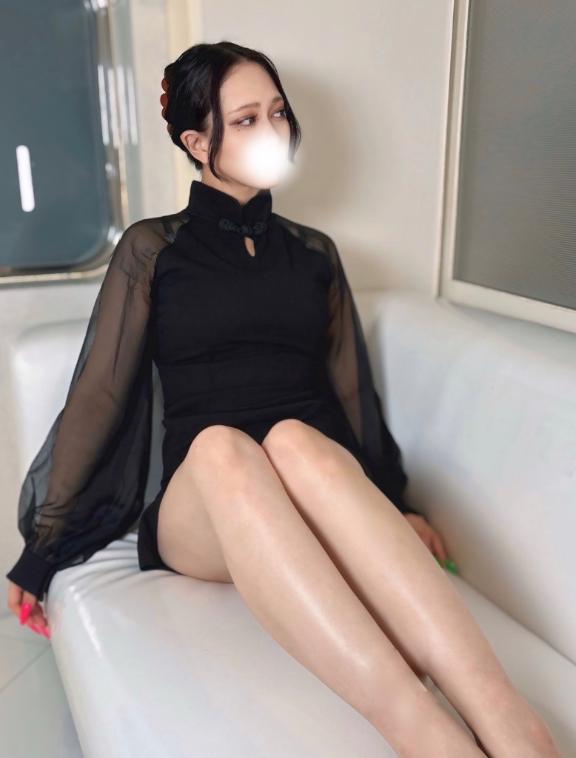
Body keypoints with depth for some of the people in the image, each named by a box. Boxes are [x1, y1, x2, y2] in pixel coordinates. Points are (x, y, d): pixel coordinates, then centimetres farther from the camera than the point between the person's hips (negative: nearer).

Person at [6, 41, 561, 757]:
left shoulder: (313, 252, 18)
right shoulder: (150, 249, 11)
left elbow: (350, 388, 17)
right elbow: (98, 393, 6)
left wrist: (393, 505, 6)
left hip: (325, 494, 2)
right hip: (199, 511, -1)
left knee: (294, 439, -35)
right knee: (222, 445, -36)